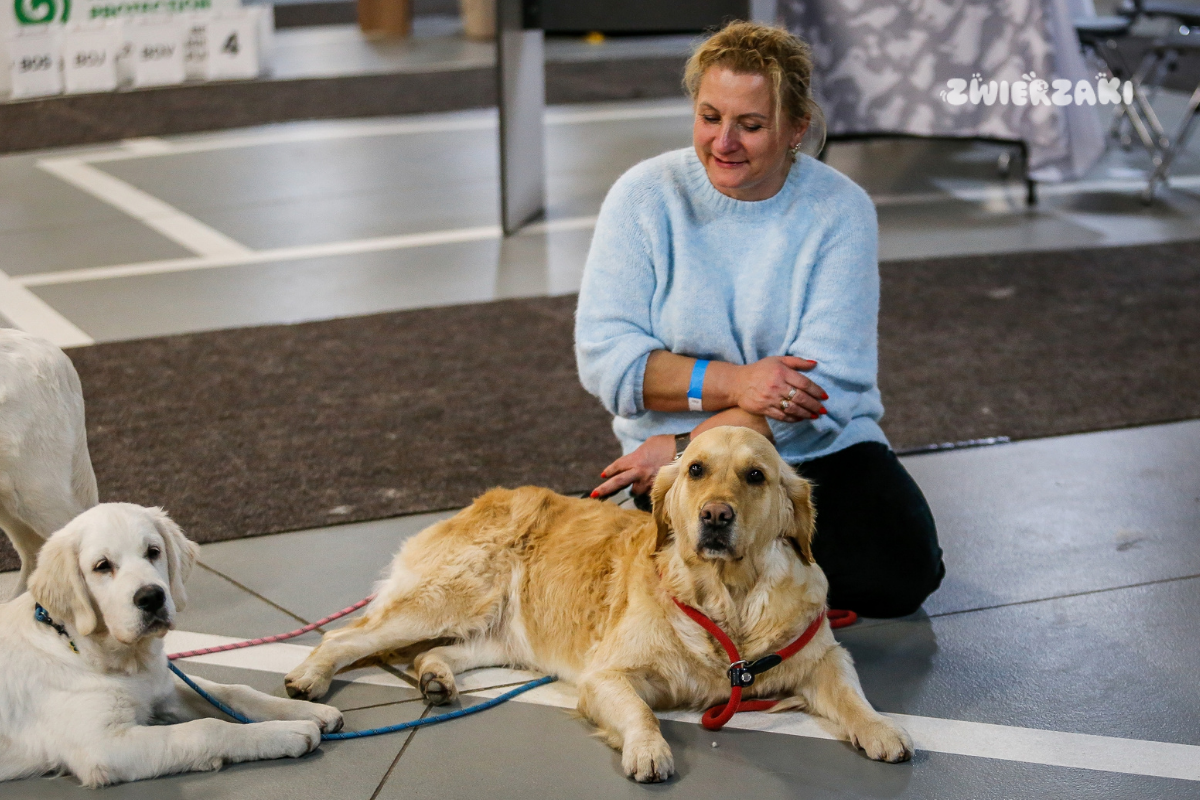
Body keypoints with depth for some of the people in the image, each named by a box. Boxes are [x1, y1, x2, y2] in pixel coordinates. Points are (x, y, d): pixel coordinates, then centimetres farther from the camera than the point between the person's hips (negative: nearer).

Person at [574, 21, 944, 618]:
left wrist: (685, 448, -20)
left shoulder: (840, 208, -7)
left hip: (823, 449, 1)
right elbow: (604, 357, -11)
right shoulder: (644, 197, -5)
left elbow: (827, 381, -13)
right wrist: (734, 384, -25)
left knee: (900, 576, -22)